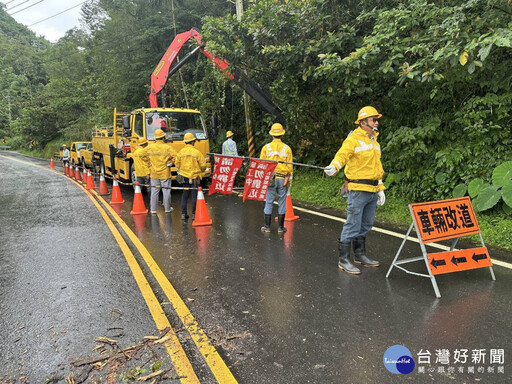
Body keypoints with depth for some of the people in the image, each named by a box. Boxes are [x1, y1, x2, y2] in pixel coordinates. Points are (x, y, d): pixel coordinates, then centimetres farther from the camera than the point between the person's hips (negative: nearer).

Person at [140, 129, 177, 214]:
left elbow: (142, 154, 5)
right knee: (166, 191, 7)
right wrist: (169, 162, -3)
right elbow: (175, 156, -17)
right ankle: (167, 208, 15)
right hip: (165, 173, -3)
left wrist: (149, 163, 10)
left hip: (154, 173, 3)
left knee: (154, 191, 9)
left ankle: (153, 209, 13)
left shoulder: (150, 147, -1)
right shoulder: (167, 147, -11)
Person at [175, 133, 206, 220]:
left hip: (184, 176, 4)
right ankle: (194, 214, 7)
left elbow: (177, 164, 5)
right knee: (195, 195, 4)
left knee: (185, 195, 13)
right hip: (195, 176, -4)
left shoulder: (181, 152, 0)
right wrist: (201, 171, 13)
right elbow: (203, 165, -9)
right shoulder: (196, 152, -11)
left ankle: (183, 213, 14)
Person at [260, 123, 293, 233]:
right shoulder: (287, 148, 3)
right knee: (282, 203, 8)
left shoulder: (266, 148, 0)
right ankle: (280, 227, 14)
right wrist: (289, 180, 10)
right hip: (283, 179, 1)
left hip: (269, 179, -1)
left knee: (269, 202, 6)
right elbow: (290, 166, 3)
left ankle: (267, 227, 11)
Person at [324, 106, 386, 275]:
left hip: (372, 191, 8)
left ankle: (360, 255, 31)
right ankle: (343, 259, 4)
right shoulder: (353, 139, -7)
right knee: (353, 225, -6)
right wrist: (334, 166, -45)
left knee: (365, 225, 16)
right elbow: (342, 154, -24)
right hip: (358, 189, -8)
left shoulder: (375, 142, 19)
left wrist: (380, 188, 20)